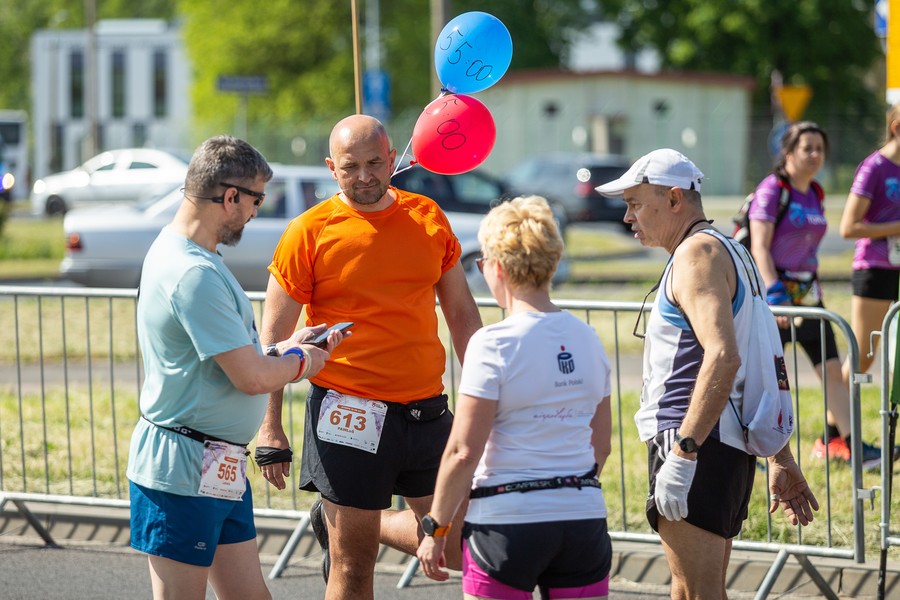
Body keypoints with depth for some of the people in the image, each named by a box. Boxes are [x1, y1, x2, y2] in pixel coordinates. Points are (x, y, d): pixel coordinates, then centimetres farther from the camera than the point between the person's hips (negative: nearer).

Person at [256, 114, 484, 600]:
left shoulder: (427, 218, 7)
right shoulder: (309, 233, -5)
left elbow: (462, 314, 16)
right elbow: (273, 337, -2)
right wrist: (270, 428, -6)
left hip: (426, 410, 4)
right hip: (349, 419, -4)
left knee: (455, 546, 7)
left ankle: (350, 523, 28)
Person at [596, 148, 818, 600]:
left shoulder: (698, 252, -10)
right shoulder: (725, 251, 23)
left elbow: (722, 356, -25)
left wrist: (683, 453, -28)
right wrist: (781, 460, 27)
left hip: (699, 449, -11)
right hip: (733, 450, 11)